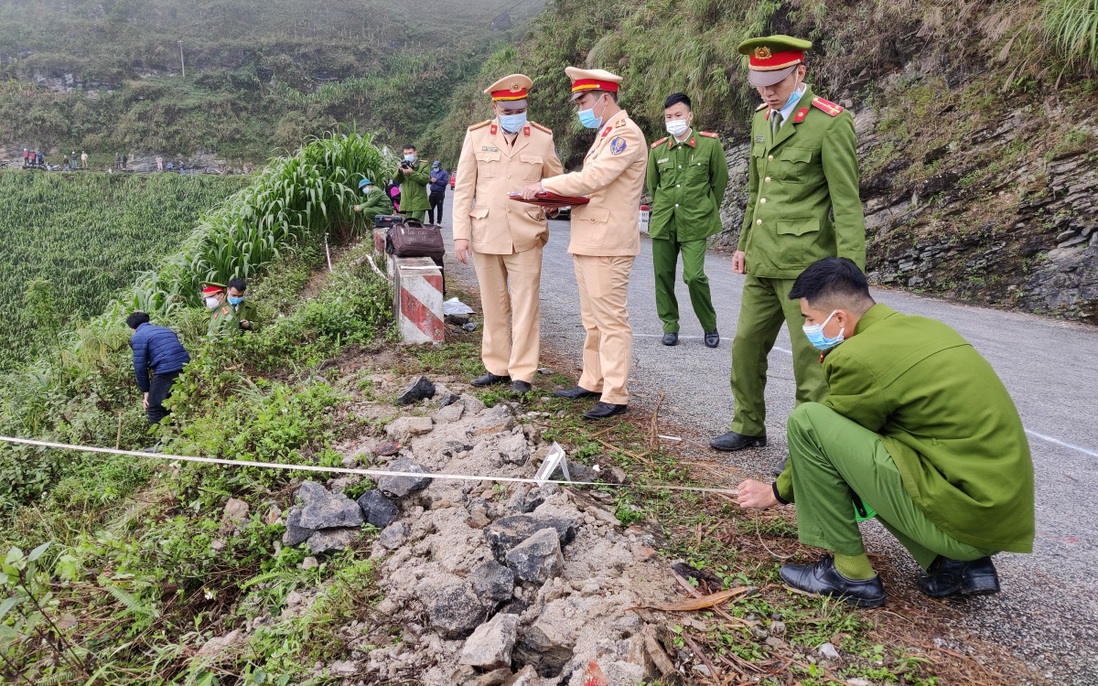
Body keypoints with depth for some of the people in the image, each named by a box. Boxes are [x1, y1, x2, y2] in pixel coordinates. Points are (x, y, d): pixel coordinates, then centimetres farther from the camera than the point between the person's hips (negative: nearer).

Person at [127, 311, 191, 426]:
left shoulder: (138, 337, 5)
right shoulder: (166, 330, 26)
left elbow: (140, 366, 0)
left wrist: (145, 391, 8)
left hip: (166, 373, -7)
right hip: (186, 369, 7)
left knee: (153, 408, 8)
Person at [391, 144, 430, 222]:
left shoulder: (423, 165, 5)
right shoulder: (402, 165, 17)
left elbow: (426, 179, -10)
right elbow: (396, 180, 8)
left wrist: (412, 172, -18)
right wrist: (399, 171, -12)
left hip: (419, 203, -4)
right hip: (407, 203, 4)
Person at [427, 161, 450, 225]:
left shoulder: (444, 173, -4)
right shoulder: (432, 172, 15)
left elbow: (445, 182, -13)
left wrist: (436, 181, -17)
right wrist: (430, 180, -3)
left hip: (440, 193, -6)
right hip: (433, 192, 6)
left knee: (439, 208, 2)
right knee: (430, 208, 4)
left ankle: (439, 222, 9)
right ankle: (431, 222, 15)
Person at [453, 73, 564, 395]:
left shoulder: (542, 137, 4)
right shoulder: (476, 136, 5)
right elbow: (463, 188, 4)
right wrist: (461, 233, -3)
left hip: (526, 235, -1)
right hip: (485, 233, 1)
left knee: (525, 304, -1)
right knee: (493, 304, 10)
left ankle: (522, 372, 8)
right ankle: (496, 366, 22)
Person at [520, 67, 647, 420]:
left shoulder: (626, 133, -11)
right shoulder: (605, 134, 21)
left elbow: (592, 178, -22)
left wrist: (546, 185, -13)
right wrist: (559, 199, 5)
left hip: (608, 243, -10)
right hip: (587, 241, 10)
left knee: (611, 320, -7)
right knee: (592, 319, 15)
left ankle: (615, 396, -2)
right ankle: (592, 382, 25)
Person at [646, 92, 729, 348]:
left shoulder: (710, 144, -3)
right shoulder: (658, 150, 5)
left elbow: (720, 181, 7)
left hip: (695, 223, -3)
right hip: (663, 222, 4)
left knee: (694, 276, -12)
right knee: (663, 276, 5)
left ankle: (710, 327, 9)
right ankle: (670, 326, 21)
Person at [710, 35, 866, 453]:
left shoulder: (830, 123, -11)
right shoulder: (761, 120, 13)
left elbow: (847, 204, -14)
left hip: (805, 262, -8)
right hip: (763, 261, 8)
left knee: (810, 358, -1)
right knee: (746, 345, 14)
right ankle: (748, 429, 31)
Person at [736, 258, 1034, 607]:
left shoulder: (860, 356, -15)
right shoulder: (922, 327, 12)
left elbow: (816, 435, 0)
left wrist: (778, 491, 17)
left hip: (963, 515, -9)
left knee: (807, 419, -10)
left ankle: (851, 573, 2)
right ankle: (962, 563, 14)